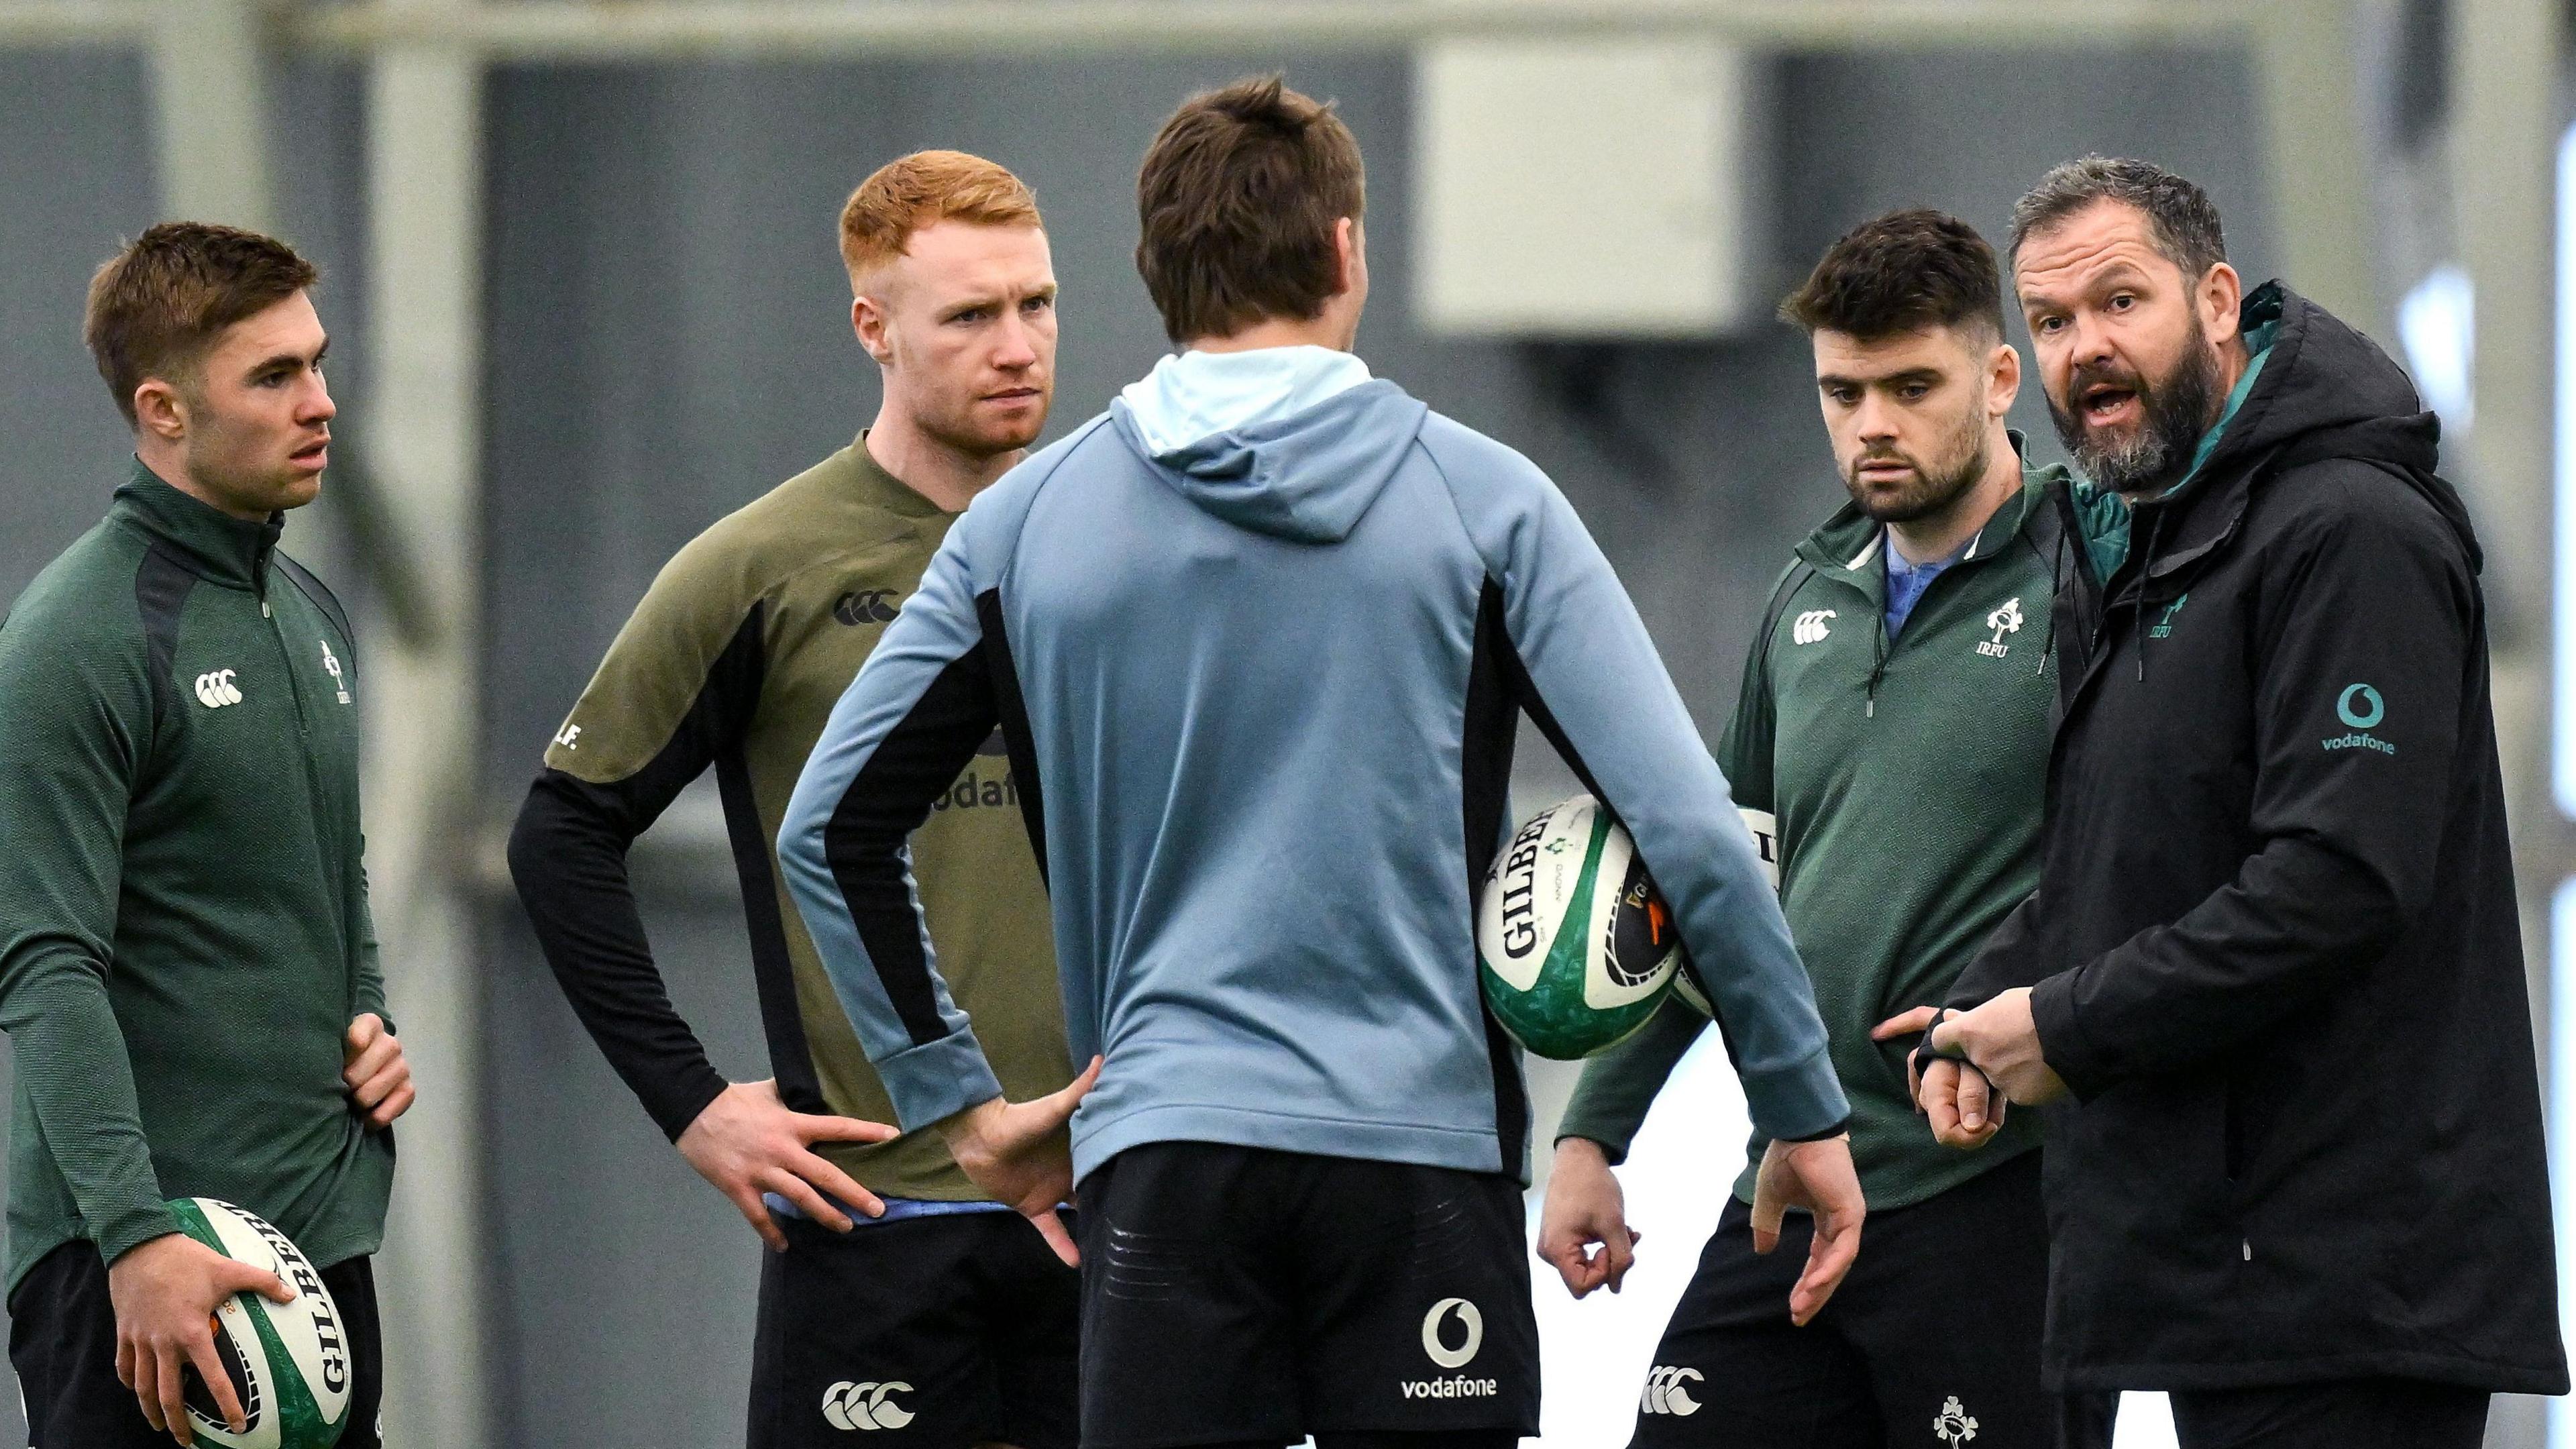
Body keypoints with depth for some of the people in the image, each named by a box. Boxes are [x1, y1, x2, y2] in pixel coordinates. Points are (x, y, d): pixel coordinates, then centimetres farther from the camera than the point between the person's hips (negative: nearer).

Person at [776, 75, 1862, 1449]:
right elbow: (1687, 830, -4)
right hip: (1421, 1145, -1)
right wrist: (1805, 1113, 4)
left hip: (1160, 1159, 1)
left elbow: (830, 829, 10)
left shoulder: (1023, 522, 7)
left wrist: (961, 1100, 16)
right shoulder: (1480, 500, 1)